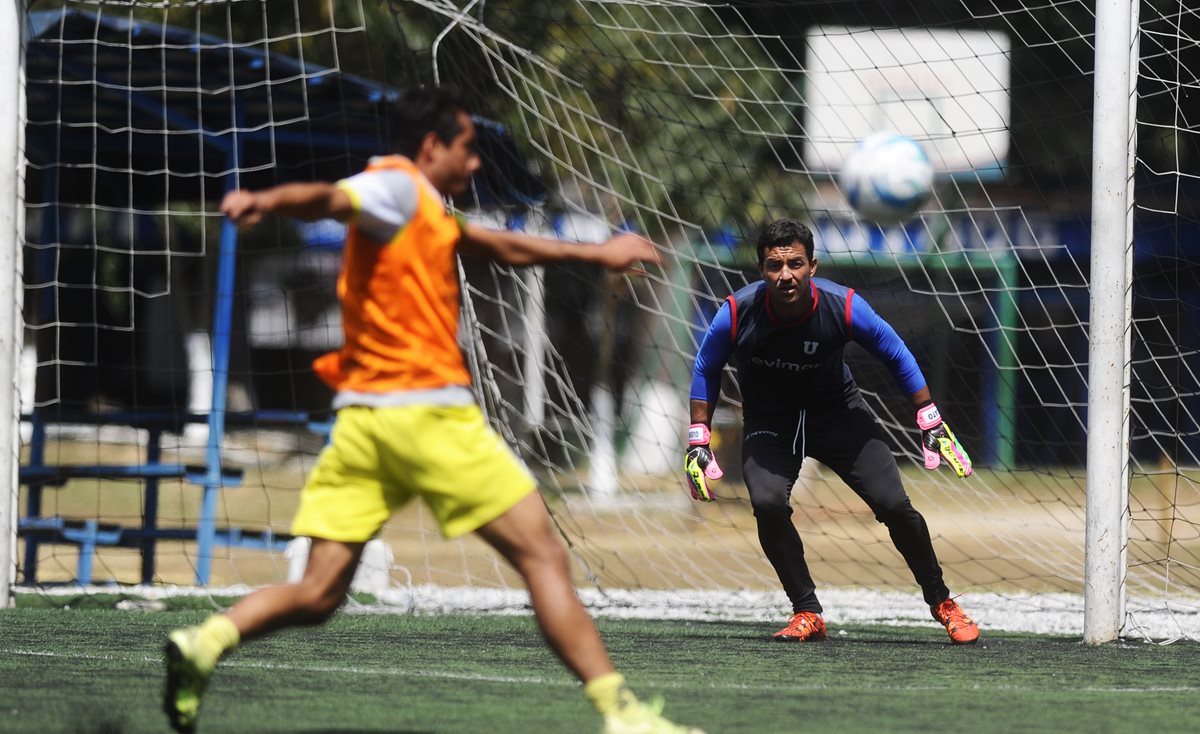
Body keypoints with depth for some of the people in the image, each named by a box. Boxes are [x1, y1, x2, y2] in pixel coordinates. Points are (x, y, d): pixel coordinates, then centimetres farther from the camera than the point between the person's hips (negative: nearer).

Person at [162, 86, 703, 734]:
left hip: (361, 416, 9)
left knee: (318, 595, 0)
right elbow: (328, 198, -26)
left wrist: (595, 254, 45)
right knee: (542, 556, 0)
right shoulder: (398, 186, -5)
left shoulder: (423, 211, 24)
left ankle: (208, 641, -24)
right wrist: (268, 201, -47)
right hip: (425, 408, -9)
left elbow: (503, 247, 38)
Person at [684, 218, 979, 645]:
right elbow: (706, 369, -4)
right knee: (768, 503, -27)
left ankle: (941, 602, 14)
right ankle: (807, 614, -10)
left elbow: (895, 355, -7)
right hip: (769, 420, 0)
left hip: (837, 412, 0)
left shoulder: (842, 306, -24)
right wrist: (698, 442, -5)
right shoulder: (737, 313, -24)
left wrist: (931, 425, -5)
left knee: (894, 505, -10)